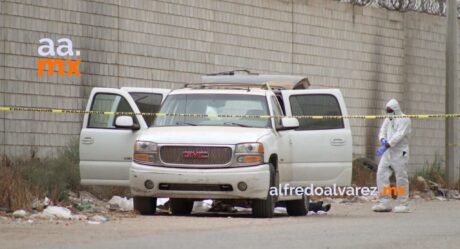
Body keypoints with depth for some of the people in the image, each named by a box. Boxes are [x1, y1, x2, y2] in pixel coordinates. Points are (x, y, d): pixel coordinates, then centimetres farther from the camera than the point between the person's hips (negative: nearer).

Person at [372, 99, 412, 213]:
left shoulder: (404, 120, -8)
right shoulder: (387, 120, 17)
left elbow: (399, 135, -18)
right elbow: (382, 132, 15)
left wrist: (386, 146, -26)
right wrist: (382, 140, -10)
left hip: (400, 152, -7)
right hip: (388, 152, 7)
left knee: (401, 178, -5)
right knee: (381, 174, -2)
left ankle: (403, 204, 1)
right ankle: (385, 203, 0)